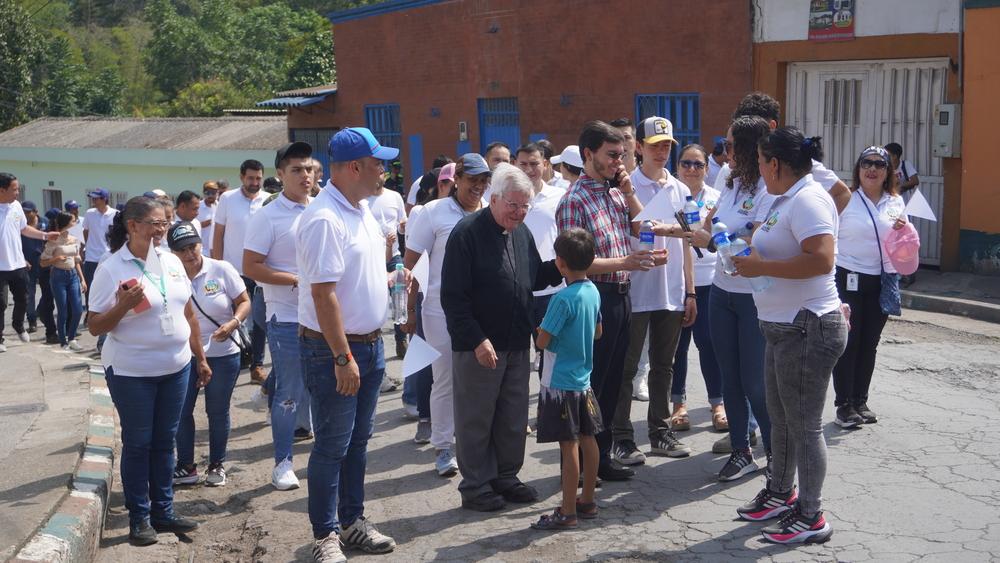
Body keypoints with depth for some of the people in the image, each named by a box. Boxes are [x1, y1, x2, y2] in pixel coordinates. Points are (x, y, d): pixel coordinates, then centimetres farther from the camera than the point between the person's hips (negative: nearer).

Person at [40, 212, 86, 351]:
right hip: (58, 276, -5)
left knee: (78, 309, 0)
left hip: (73, 275, 5)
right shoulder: (54, 241, -8)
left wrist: (82, 279, 10)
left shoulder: (74, 240, 8)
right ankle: (63, 342, 12)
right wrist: (57, 258, -20)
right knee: (62, 312, 0)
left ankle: (71, 338, 18)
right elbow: (43, 263, -5)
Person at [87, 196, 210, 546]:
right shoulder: (111, 270, -12)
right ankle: (139, 517, 18)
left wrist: (201, 358, 15)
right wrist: (123, 306, -26)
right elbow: (95, 327, -9)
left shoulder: (172, 262, 5)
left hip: (175, 369, 5)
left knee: (165, 441, 13)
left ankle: (163, 511, 24)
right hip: (132, 373, -5)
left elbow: (189, 314, 13)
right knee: (137, 444, 6)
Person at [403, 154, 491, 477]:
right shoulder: (434, 213, -3)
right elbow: (410, 263, -1)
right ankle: (443, 447, 17)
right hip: (442, 310, -3)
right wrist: (410, 310, -3)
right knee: (445, 380, 4)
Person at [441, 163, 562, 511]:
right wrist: (476, 340, -20)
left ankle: (506, 477, 29)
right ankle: (475, 487, 16)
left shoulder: (522, 232, 10)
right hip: (478, 346, -7)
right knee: (476, 419, 4)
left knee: (514, 418, 14)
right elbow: (453, 296, -16)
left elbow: (534, 279, 18)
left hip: (517, 344, 7)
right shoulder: (468, 233, -14)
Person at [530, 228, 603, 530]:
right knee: (587, 439, 14)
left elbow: (543, 341, -17)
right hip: (583, 379, 8)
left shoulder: (563, 298, -21)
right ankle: (587, 502, 25)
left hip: (560, 383, -8)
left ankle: (567, 512, 4)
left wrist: (540, 328, 2)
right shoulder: (593, 291, 4)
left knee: (569, 445, -3)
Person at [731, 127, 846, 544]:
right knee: (780, 419, 21)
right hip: (783, 327, 10)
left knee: (803, 424, -1)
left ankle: (810, 517, 11)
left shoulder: (807, 199, -18)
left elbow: (821, 260, -30)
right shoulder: (787, 199, 13)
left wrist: (760, 267, -23)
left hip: (807, 328, -10)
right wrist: (753, 255, 10)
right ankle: (780, 494, 37)